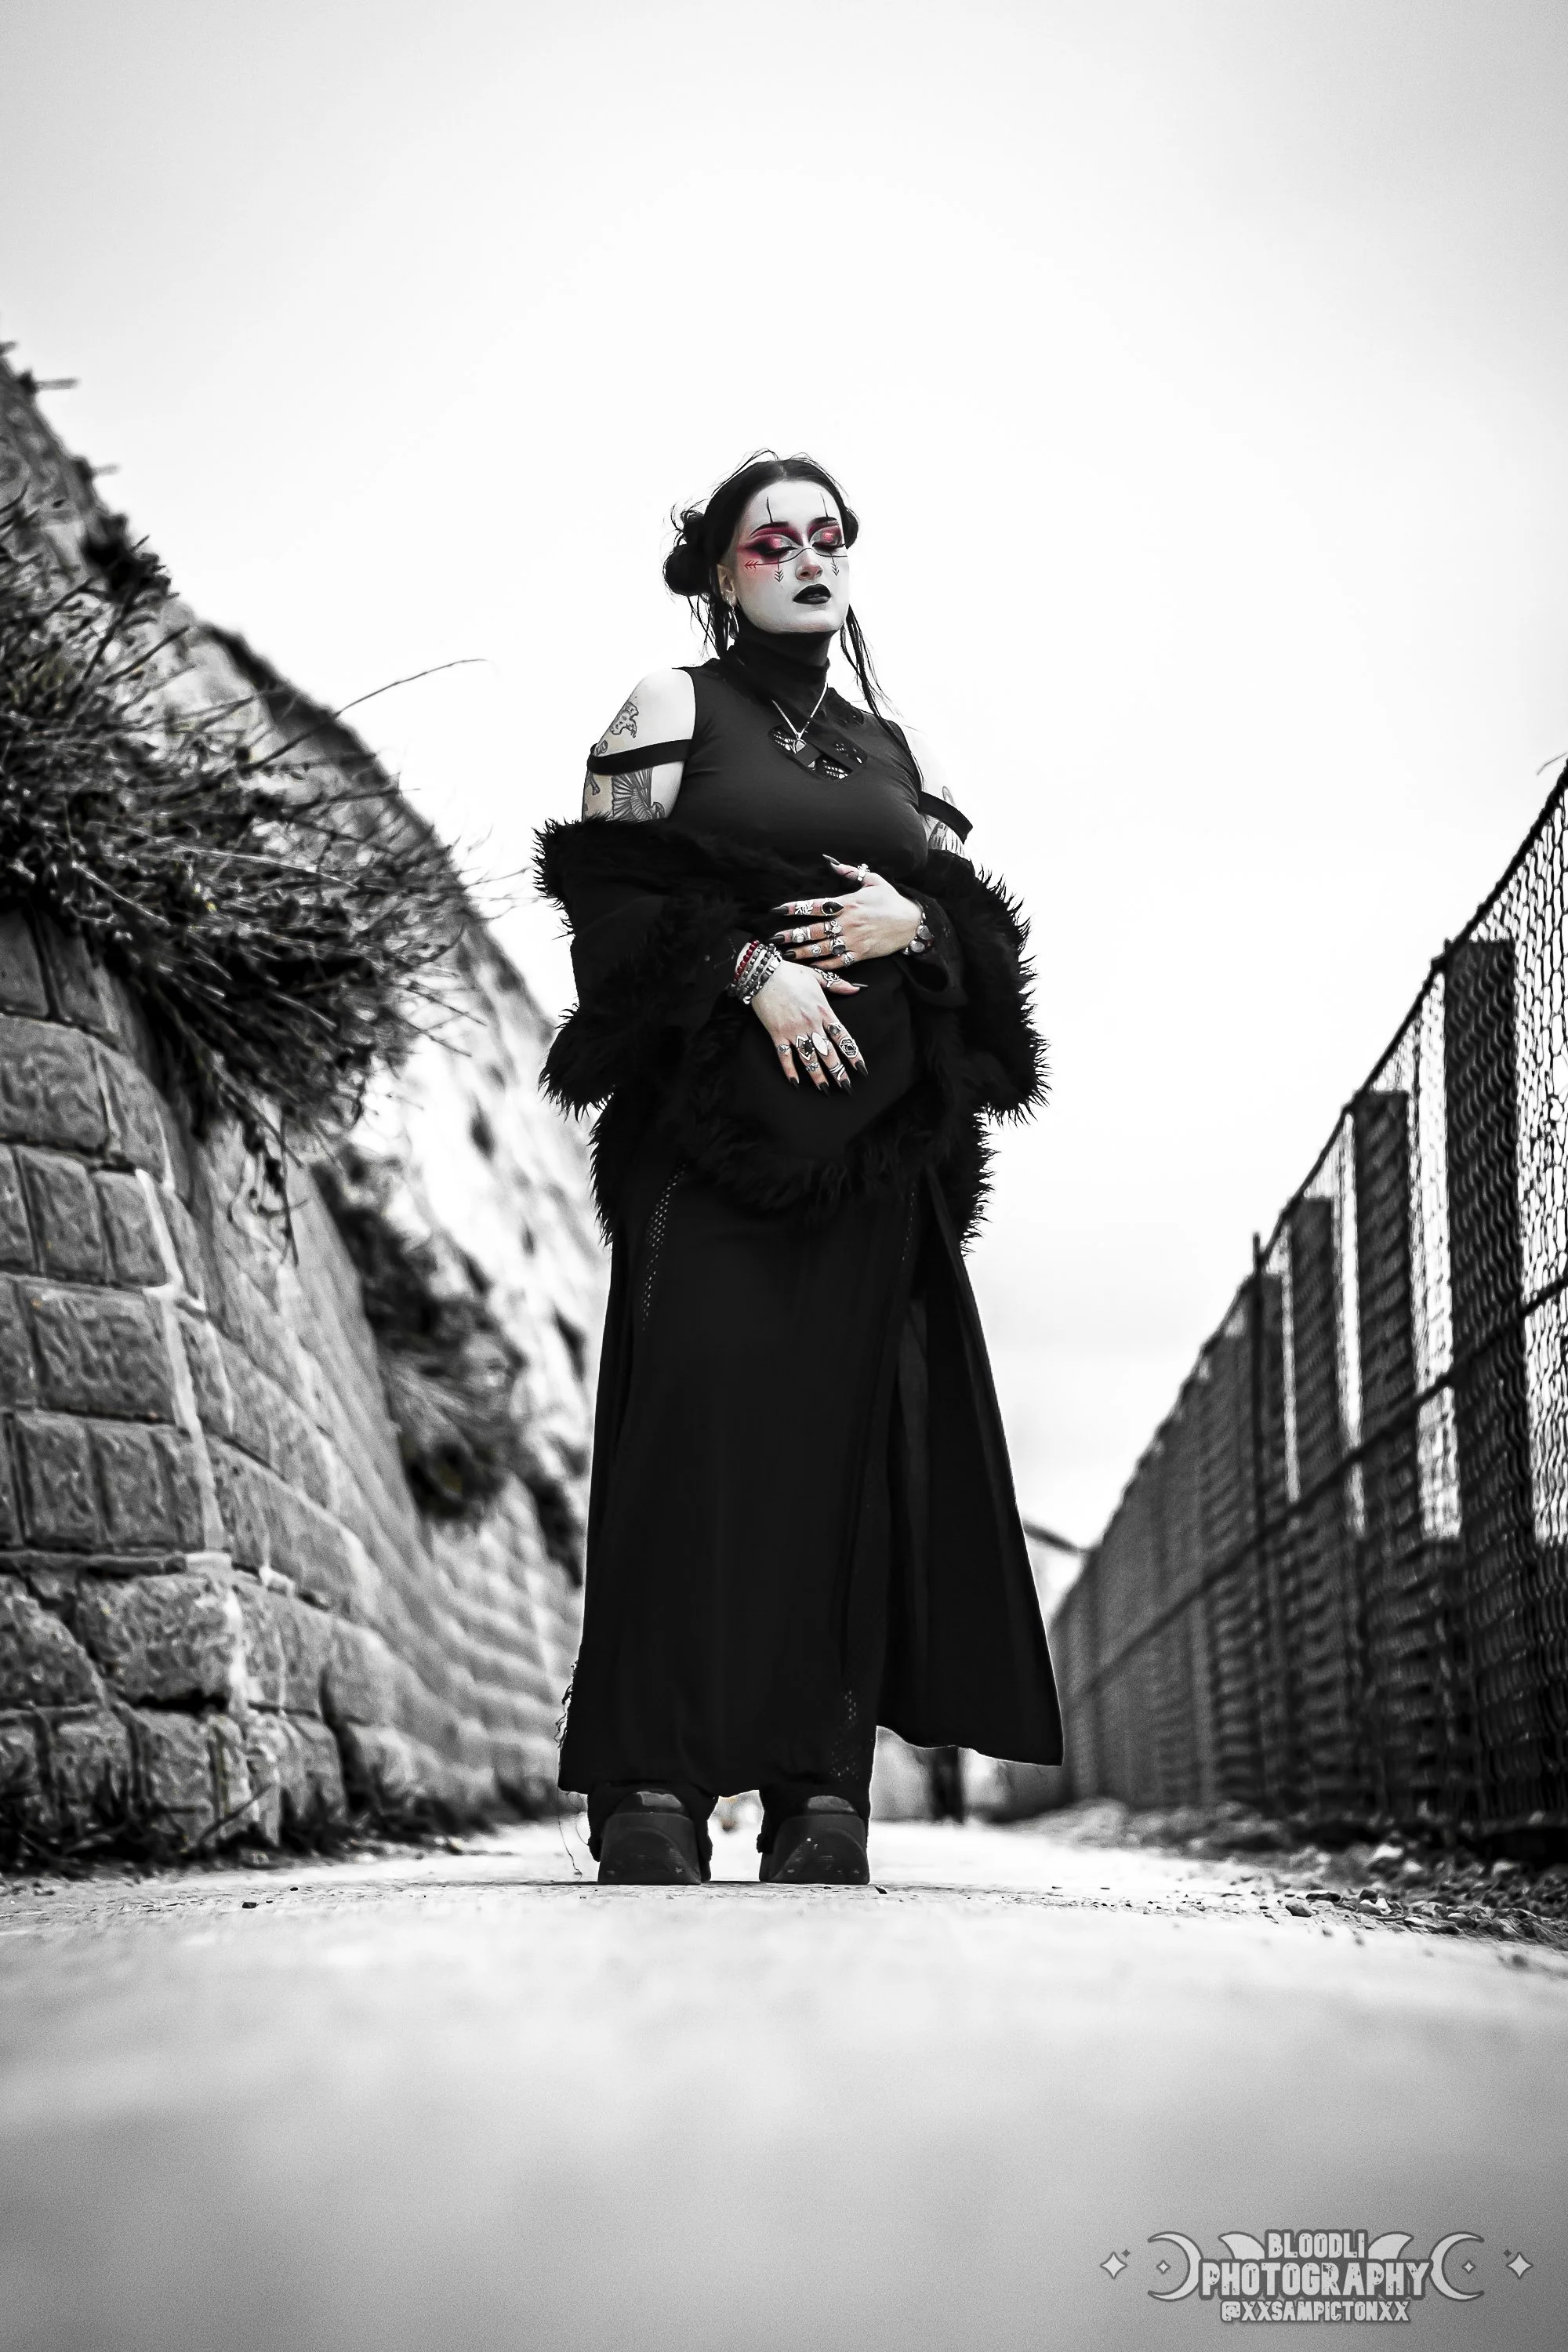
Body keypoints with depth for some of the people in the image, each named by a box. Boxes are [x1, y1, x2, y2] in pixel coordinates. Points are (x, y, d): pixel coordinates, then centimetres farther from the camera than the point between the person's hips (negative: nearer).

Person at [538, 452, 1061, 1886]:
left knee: (846, 1432, -3)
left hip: (875, 1137, 4)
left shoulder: (892, 748, 23)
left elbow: (981, 929, 19)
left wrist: (916, 924, -3)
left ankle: (822, 1789, -3)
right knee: (695, 1417, -12)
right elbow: (611, 898, -1)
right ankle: (652, 1783, -12)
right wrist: (750, 968, -14)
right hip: (714, 1116, -4)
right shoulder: (674, 709, 11)